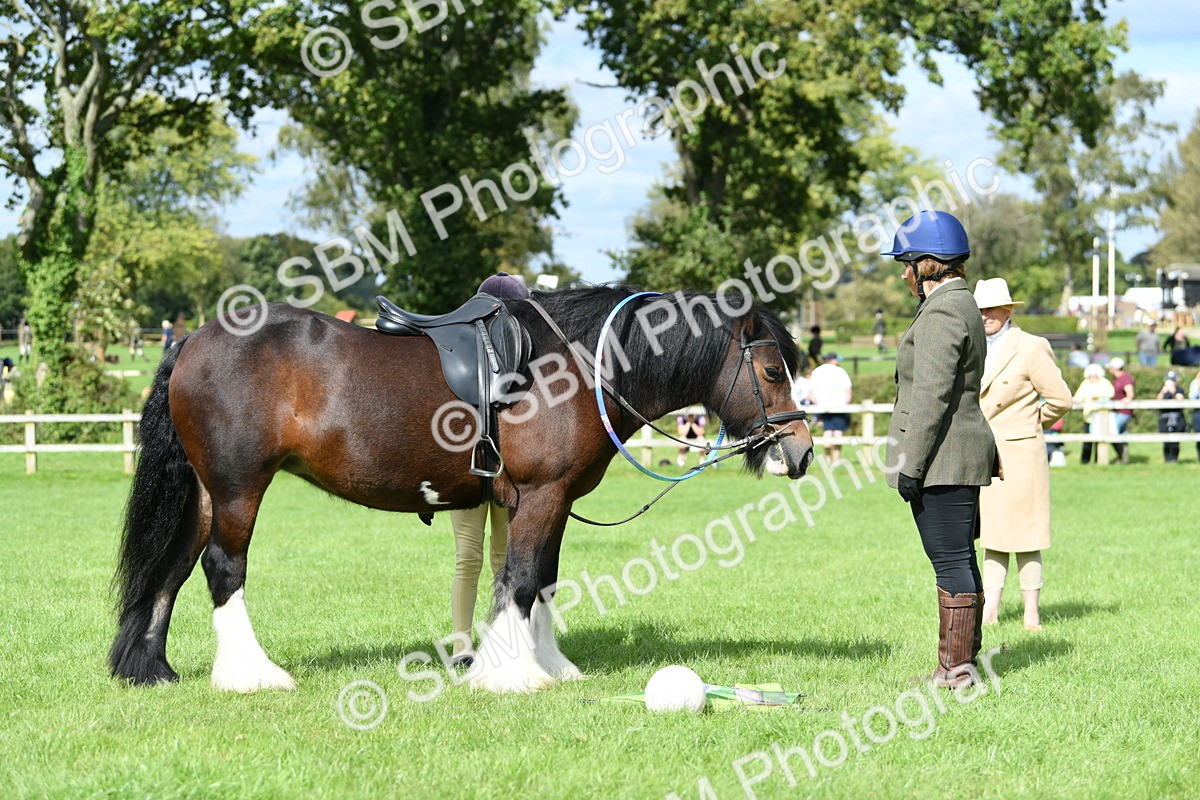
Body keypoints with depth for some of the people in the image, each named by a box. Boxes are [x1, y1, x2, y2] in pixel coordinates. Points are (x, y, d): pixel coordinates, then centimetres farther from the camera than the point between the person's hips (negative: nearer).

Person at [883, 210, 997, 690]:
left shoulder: (941, 313, -16)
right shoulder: (963, 306, 17)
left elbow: (932, 395, -21)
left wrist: (910, 466, -21)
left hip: (942, 461, -11)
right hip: (965, 454, 11)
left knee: (951, 563, -7)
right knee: (960, 561, 14)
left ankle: (957, 669, -5)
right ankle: (962, 662, 21)